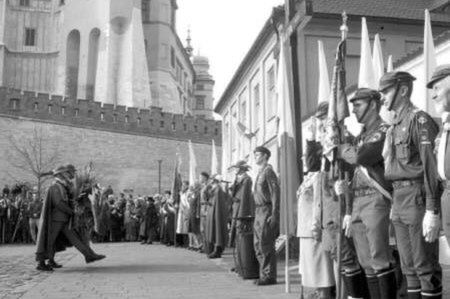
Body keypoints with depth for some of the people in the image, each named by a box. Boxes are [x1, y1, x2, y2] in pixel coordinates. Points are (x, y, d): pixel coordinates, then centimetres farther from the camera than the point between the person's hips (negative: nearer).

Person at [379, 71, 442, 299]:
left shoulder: (420, 120, -9)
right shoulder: (393, 127, 17)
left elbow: (431, 167, -16)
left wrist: (432, 212, -21)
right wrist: (394, 205, 16)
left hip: (417, 197, -8)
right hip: (398, 198, 8)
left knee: (425, 267, -2)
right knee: (409, 267, 13)